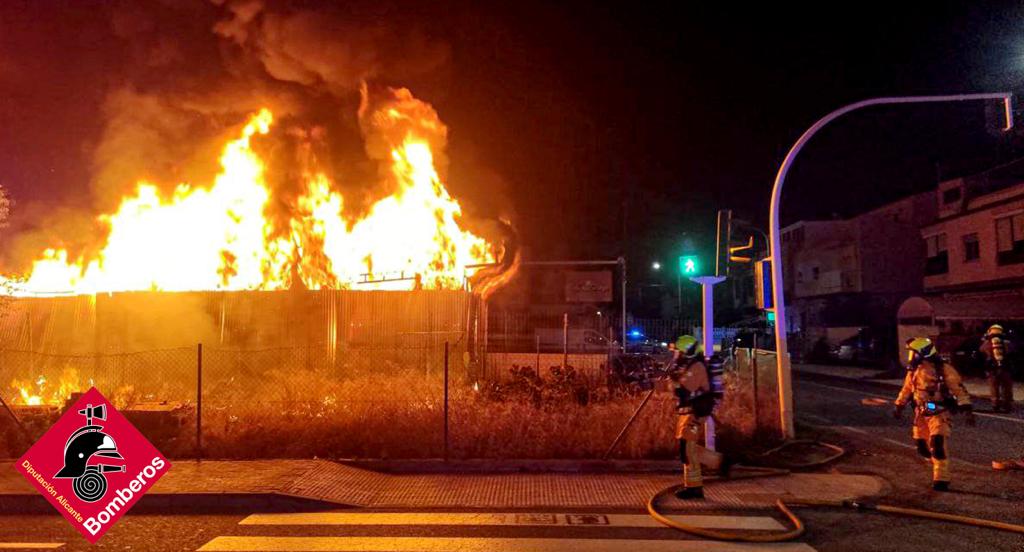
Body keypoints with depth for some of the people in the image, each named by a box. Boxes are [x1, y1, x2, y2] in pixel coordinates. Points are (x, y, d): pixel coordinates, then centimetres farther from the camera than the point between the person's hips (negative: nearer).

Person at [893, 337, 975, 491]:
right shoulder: (914, 370, 5)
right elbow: (907, 389, 18)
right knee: (922, 446, 10)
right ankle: (938, 466, 39)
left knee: (938, 445, -16)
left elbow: (959, 390, -13)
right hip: (921, 414, 6)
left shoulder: (944, 369, -13)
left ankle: (941, 480, -8)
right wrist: (899, 406, 20)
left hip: (940, 414, -6)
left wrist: (967, 410, -18)